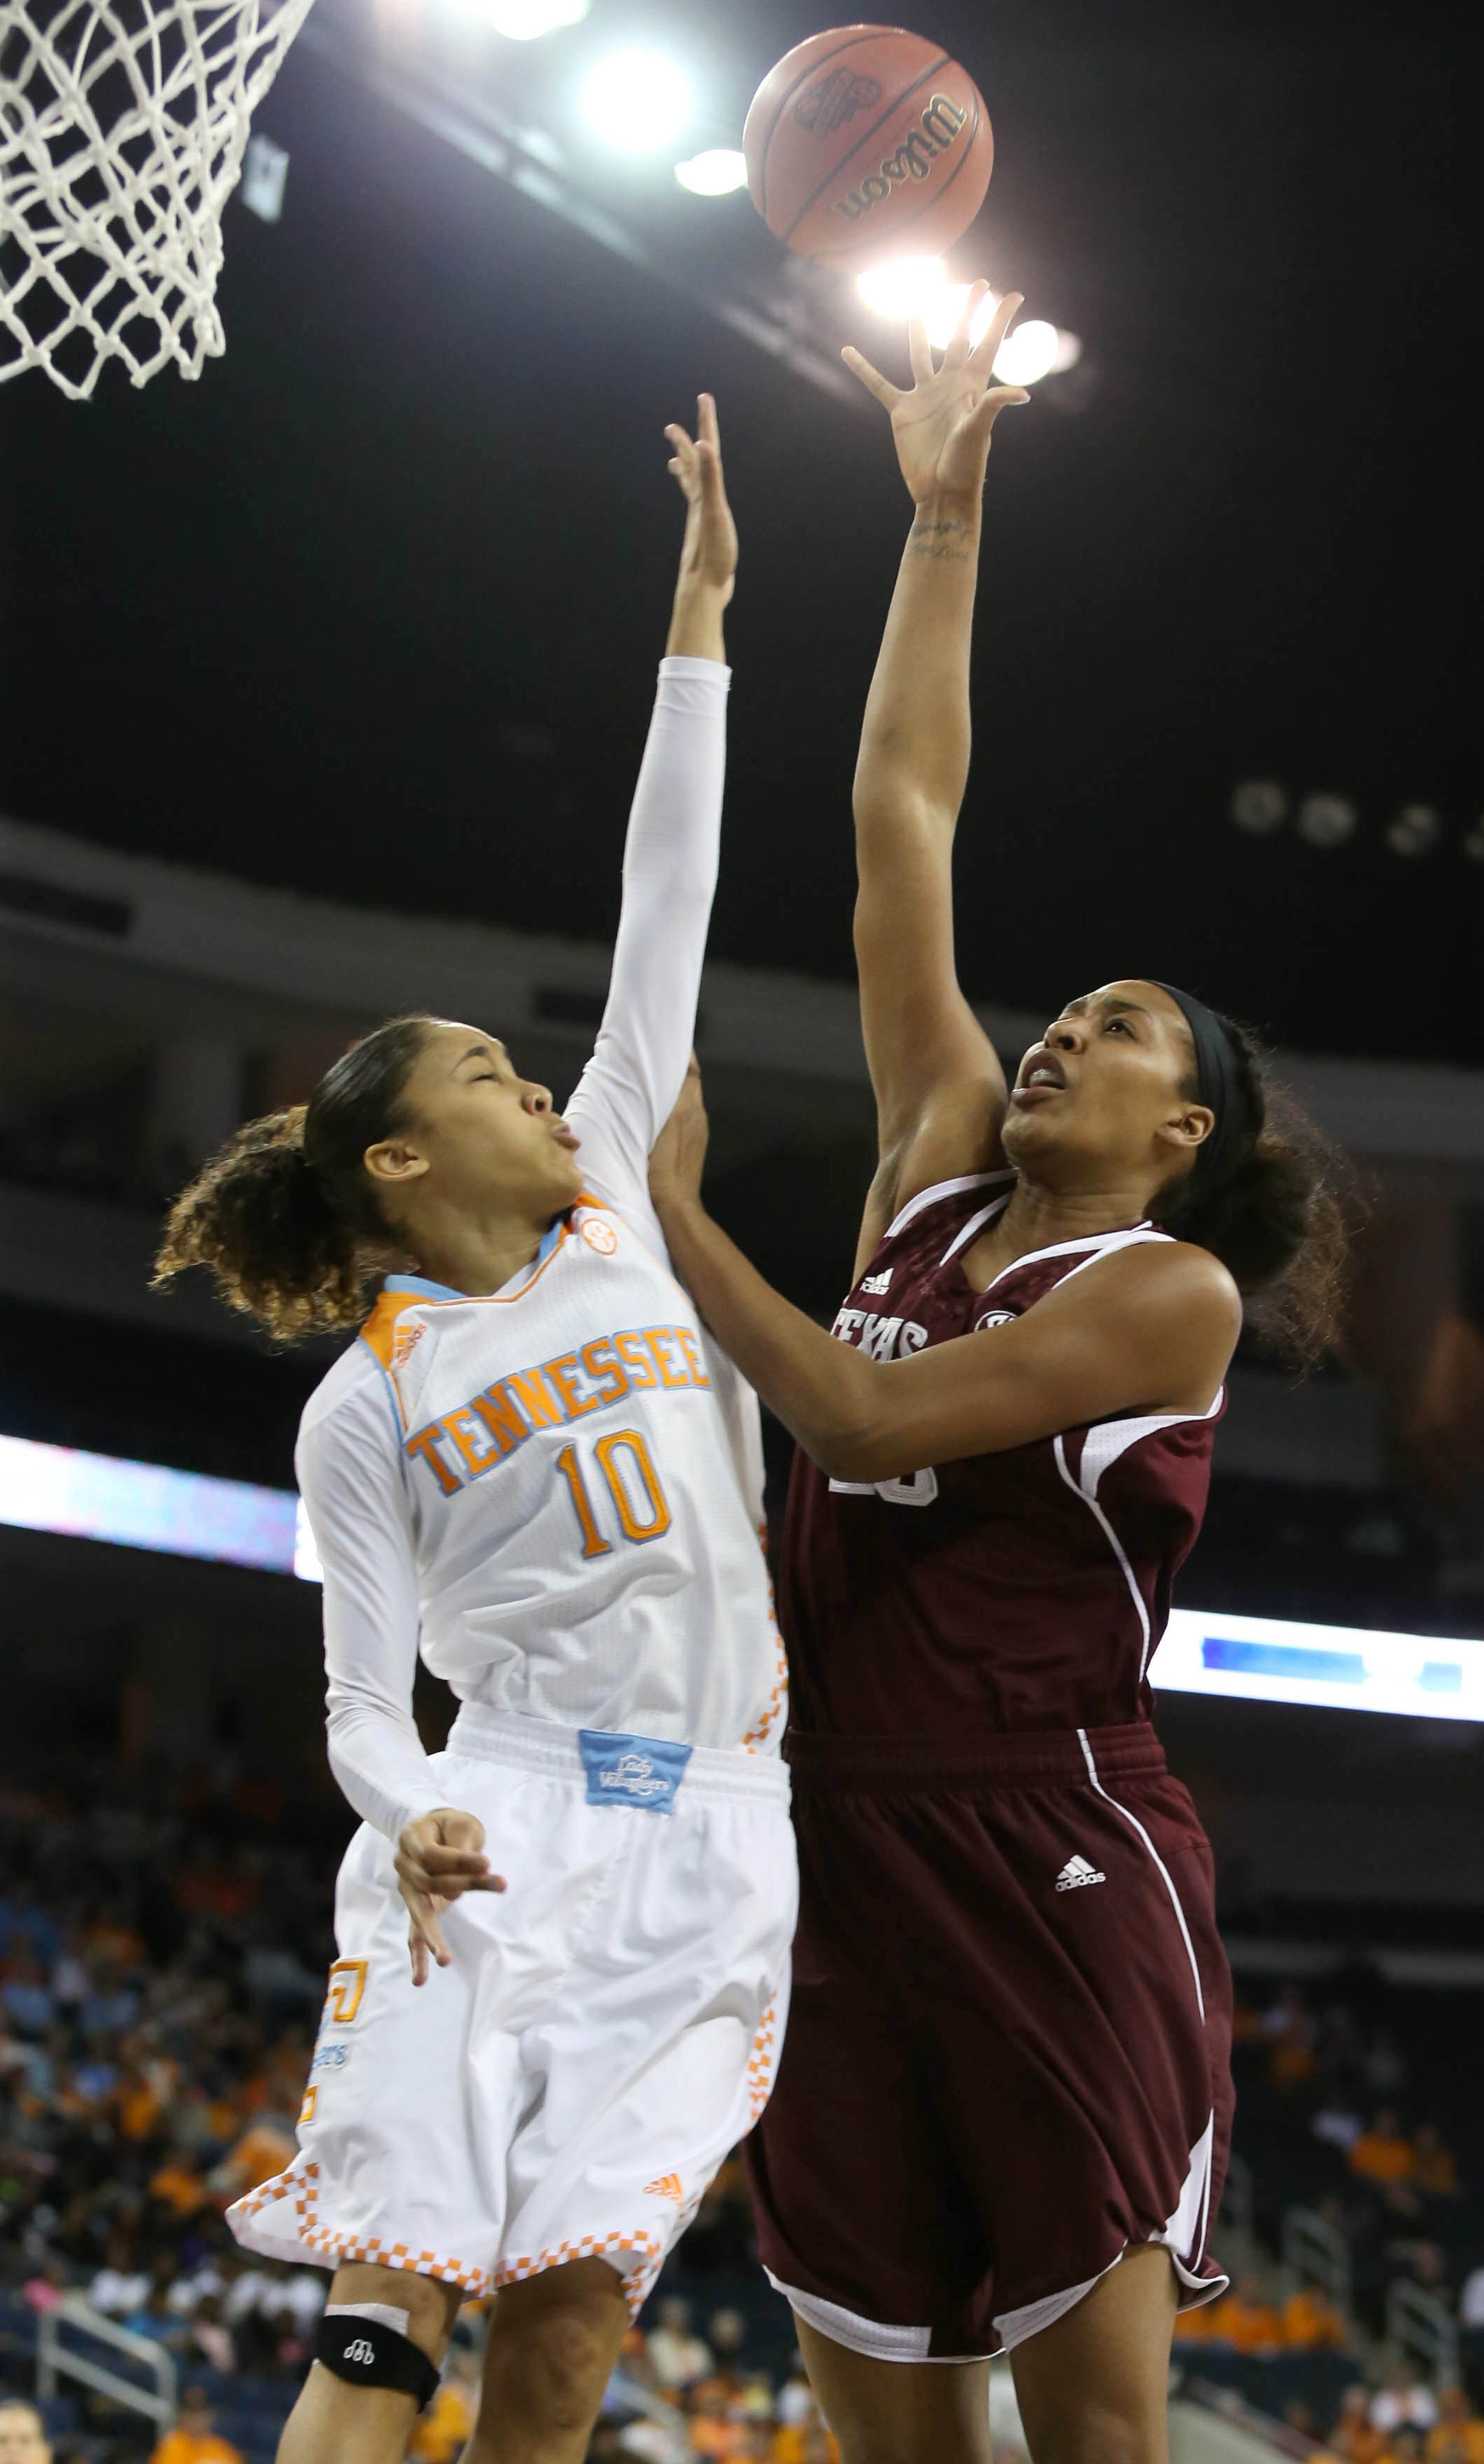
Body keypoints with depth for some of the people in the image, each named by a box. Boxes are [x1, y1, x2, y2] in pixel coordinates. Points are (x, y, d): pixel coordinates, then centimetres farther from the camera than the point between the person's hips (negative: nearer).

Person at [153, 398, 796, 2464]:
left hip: (708, 1835, 3)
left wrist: (697, 616, 12)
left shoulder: (618, 1204, 14)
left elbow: (665, 912, 13)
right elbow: (364, 1700, 5)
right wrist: (413, 1819, -19)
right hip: (499, 1828, -3)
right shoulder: (366, 1408, 6)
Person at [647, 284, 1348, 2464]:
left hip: (1053, 1855, -6)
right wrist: (946, 515, 15)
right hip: (841, 1835, 6)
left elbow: (864, 1417, -13)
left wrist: (671, 1215, -5)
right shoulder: (940, 1163, 14)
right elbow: (906, 813, 14)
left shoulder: (1172, 1289, -3)